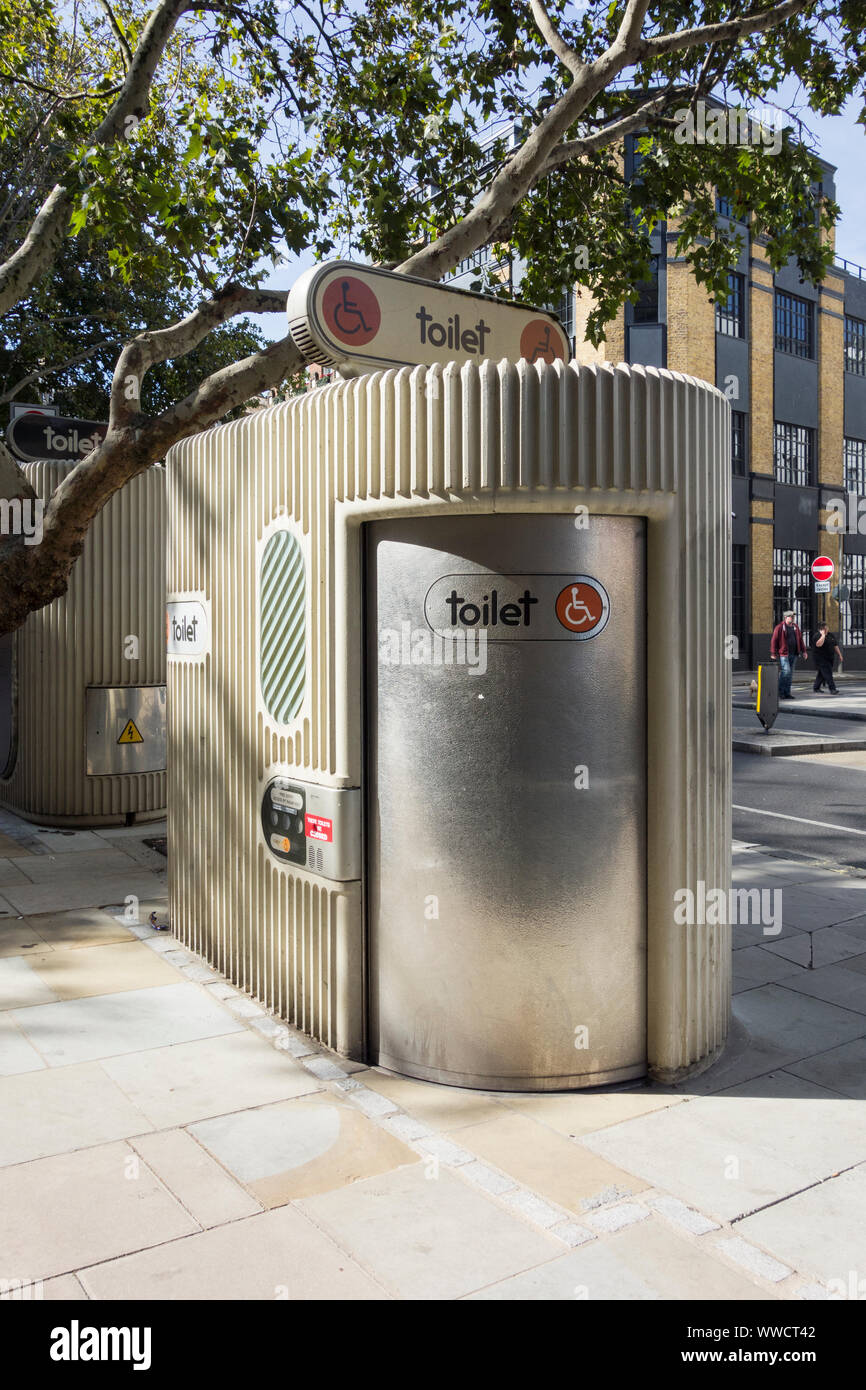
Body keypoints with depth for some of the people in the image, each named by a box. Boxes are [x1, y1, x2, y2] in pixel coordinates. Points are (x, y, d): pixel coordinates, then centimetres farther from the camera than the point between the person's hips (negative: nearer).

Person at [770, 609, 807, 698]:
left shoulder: (795, 627, 14)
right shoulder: (779, 627, -6)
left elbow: (800, 639, 19)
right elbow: (774, 640, -8)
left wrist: (803, 651, 13)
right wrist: (773, 653, -11)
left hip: (793, 654, 7)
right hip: (784, 653, -7)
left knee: (790, 674, 7)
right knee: (786, 671, -16)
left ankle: (787, 693, 12)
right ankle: (780, 691, -3)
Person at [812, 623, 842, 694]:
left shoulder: (831, 635, 12)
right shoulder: (817, 636, -12)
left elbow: (835, 646, 18)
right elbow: (818, 644, -31)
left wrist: (839, 655, 16)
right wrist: (823, 635, -24)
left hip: (829, 658, 7)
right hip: (821, 658, -7)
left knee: (822, 674, 13)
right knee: (827, 673, -14)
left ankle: (816, 688, 24)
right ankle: (832, 689, -17)